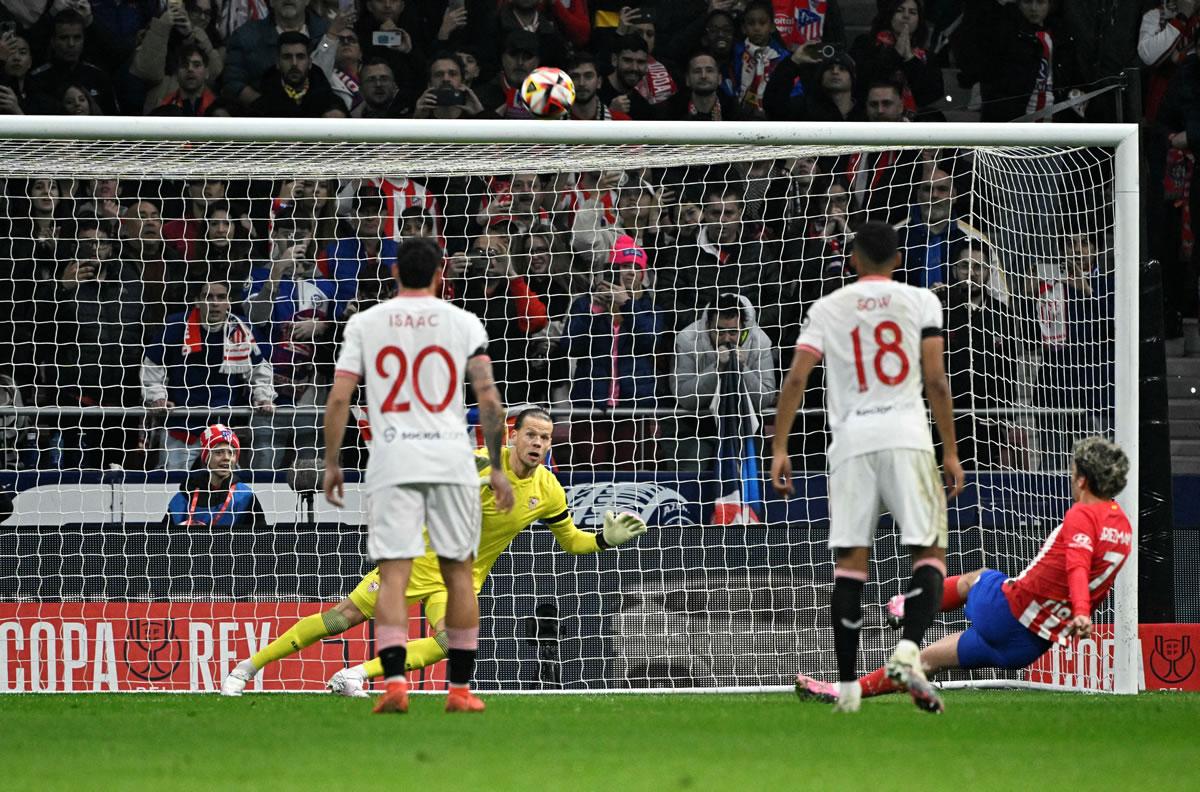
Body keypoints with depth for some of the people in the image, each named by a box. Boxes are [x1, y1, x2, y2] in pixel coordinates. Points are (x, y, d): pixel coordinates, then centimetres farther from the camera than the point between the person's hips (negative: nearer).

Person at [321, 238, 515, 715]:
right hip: (451, 460, 0)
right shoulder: (463, 323, 5)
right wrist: (497, 468, 3)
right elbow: (489, 399, -2)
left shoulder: (365, 323, 6)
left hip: (391, 461, 0)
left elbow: (338, 398, 1)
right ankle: (460, 689, 12)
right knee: (458, 572, 11)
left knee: (393, 574, -4)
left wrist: (331, 465, 9)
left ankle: (394, 680, -21)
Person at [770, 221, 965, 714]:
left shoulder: (828, 308, 10)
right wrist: (951, 450, 4)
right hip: (907, 435, -2)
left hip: (851, 439, 2)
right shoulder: (920, 302, 6)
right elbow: (935, 379, -1)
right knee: (930, 552, 3)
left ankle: (847, 685, 5)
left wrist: (780, 450, 5)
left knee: (850, 561, 5)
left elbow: (796, 380, 2)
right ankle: (909, 650, -21)